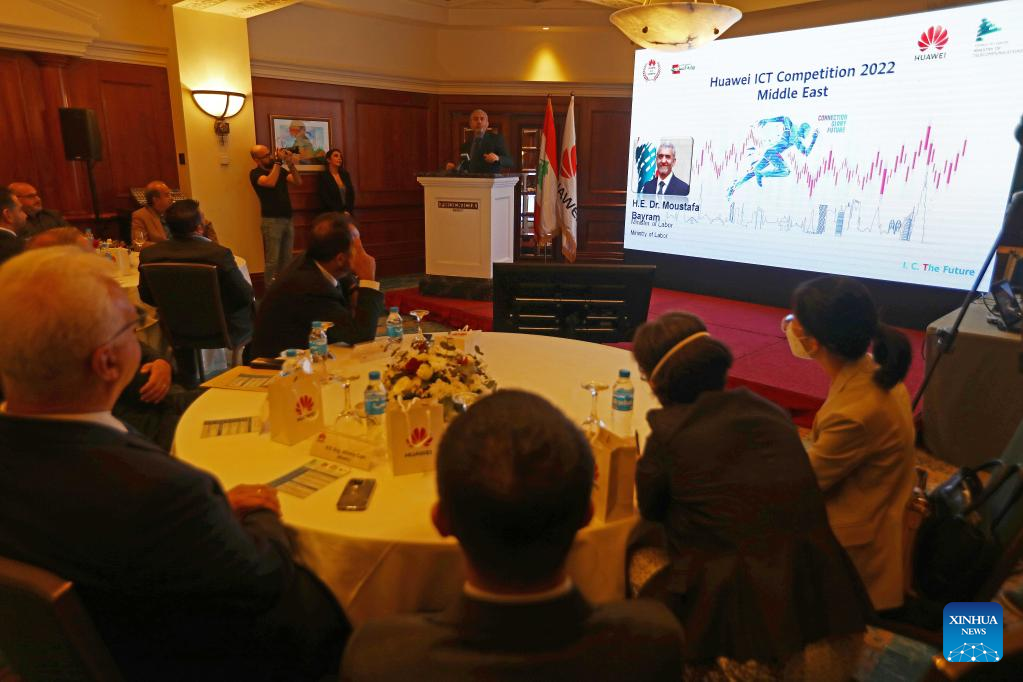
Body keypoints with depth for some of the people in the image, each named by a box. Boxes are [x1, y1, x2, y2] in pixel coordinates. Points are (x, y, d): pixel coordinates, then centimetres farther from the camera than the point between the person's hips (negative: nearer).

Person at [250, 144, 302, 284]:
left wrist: (291, 164, -10)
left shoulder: (281, 170, 14)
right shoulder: (255, 173, -4)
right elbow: (270, 182, -24)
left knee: (286, 259, 8)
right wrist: (278, 161, -18)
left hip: (288, 219, 6)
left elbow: (298, 183, 2)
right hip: (272, 221, -6)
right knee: (272, 260, -6)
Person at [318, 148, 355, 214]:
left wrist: (347, 211, -4)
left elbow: (351, 195, 10)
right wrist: (341, 213, -11)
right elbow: (326, 200, -6)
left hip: (348, 213, 4)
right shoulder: (323, 176, 1)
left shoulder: (345, 175, 14)